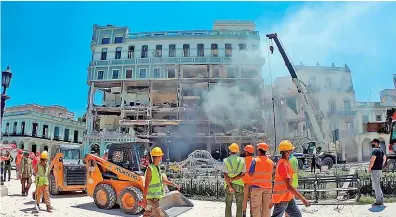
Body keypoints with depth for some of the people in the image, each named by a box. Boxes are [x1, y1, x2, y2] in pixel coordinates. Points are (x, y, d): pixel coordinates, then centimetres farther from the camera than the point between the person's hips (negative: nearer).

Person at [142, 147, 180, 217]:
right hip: (152, 198, -9)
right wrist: (144, 199, -20)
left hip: (156, 197, 9)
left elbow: (162, 180, 21)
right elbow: (146, 186, -21)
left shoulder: (157, 168, 8)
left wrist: (173, 184, 22)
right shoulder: (150, 169, -20)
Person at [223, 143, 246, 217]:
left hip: (229, 185, -1)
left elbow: (225, 175, -13)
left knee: (228, 206, 10)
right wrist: (233, 179, -10)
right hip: (239, 185, 1)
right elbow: (243, 174, -8)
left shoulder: (226, 161, -6)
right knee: (239, 206, 10)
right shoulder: (242, 160, -2)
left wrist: (230, 186, -13)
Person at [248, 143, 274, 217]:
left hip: (257, 186, -3)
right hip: (268, 187, 3)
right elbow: (271, 174, 8)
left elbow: (250, 174, -6)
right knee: (266, 207, 9)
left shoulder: (255, 161, -8)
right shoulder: (271, 162, 2)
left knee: (256, 207, 4)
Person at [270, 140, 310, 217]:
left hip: (289, 198, 10)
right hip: (281, 199, -10)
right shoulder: (283, 164, -22)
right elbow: (289, 186, -27)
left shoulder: (286, 162, 10)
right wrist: (302, 199, -28)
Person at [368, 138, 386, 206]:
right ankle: (381, 200, 23)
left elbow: (372, 161, -24)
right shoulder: (381, 150, 14)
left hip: (375, 170, -10)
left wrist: (369, 169, -13)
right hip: (379, 170, 10)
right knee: (377, 185, 19)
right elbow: (384, 159, 24)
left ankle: (378, 201, 1)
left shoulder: (375, 150, -17)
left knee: (376, 186, -3)